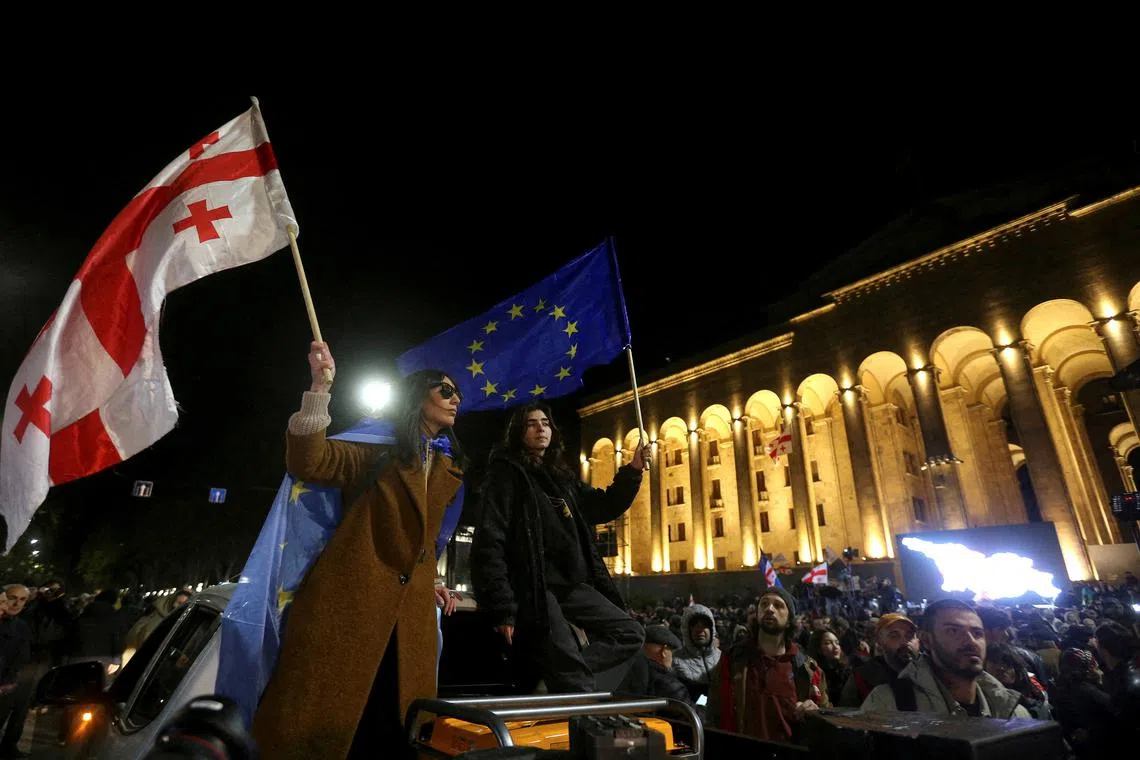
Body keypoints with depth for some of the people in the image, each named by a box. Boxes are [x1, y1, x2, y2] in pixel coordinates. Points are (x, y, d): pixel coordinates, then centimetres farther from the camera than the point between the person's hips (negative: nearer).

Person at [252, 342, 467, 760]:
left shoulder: (450, 469, 15)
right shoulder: (379, 454, 0)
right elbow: (307, 462, -15)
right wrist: (321, 387, -23)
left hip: (411, 611, 5)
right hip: (350, 596, -5)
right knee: (319, 719, 1)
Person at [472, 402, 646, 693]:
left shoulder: (561, 476, 17)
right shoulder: (507, 472, -4)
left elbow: (603, 508, 23)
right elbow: (489, 540, -12)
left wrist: (632, 471, 9)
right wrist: (502, 607, -19)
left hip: (570, 584, 8)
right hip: (532, 587, -8)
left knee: (630, 633, 7)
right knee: (571, 673, -10)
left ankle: (563, 683, -1)